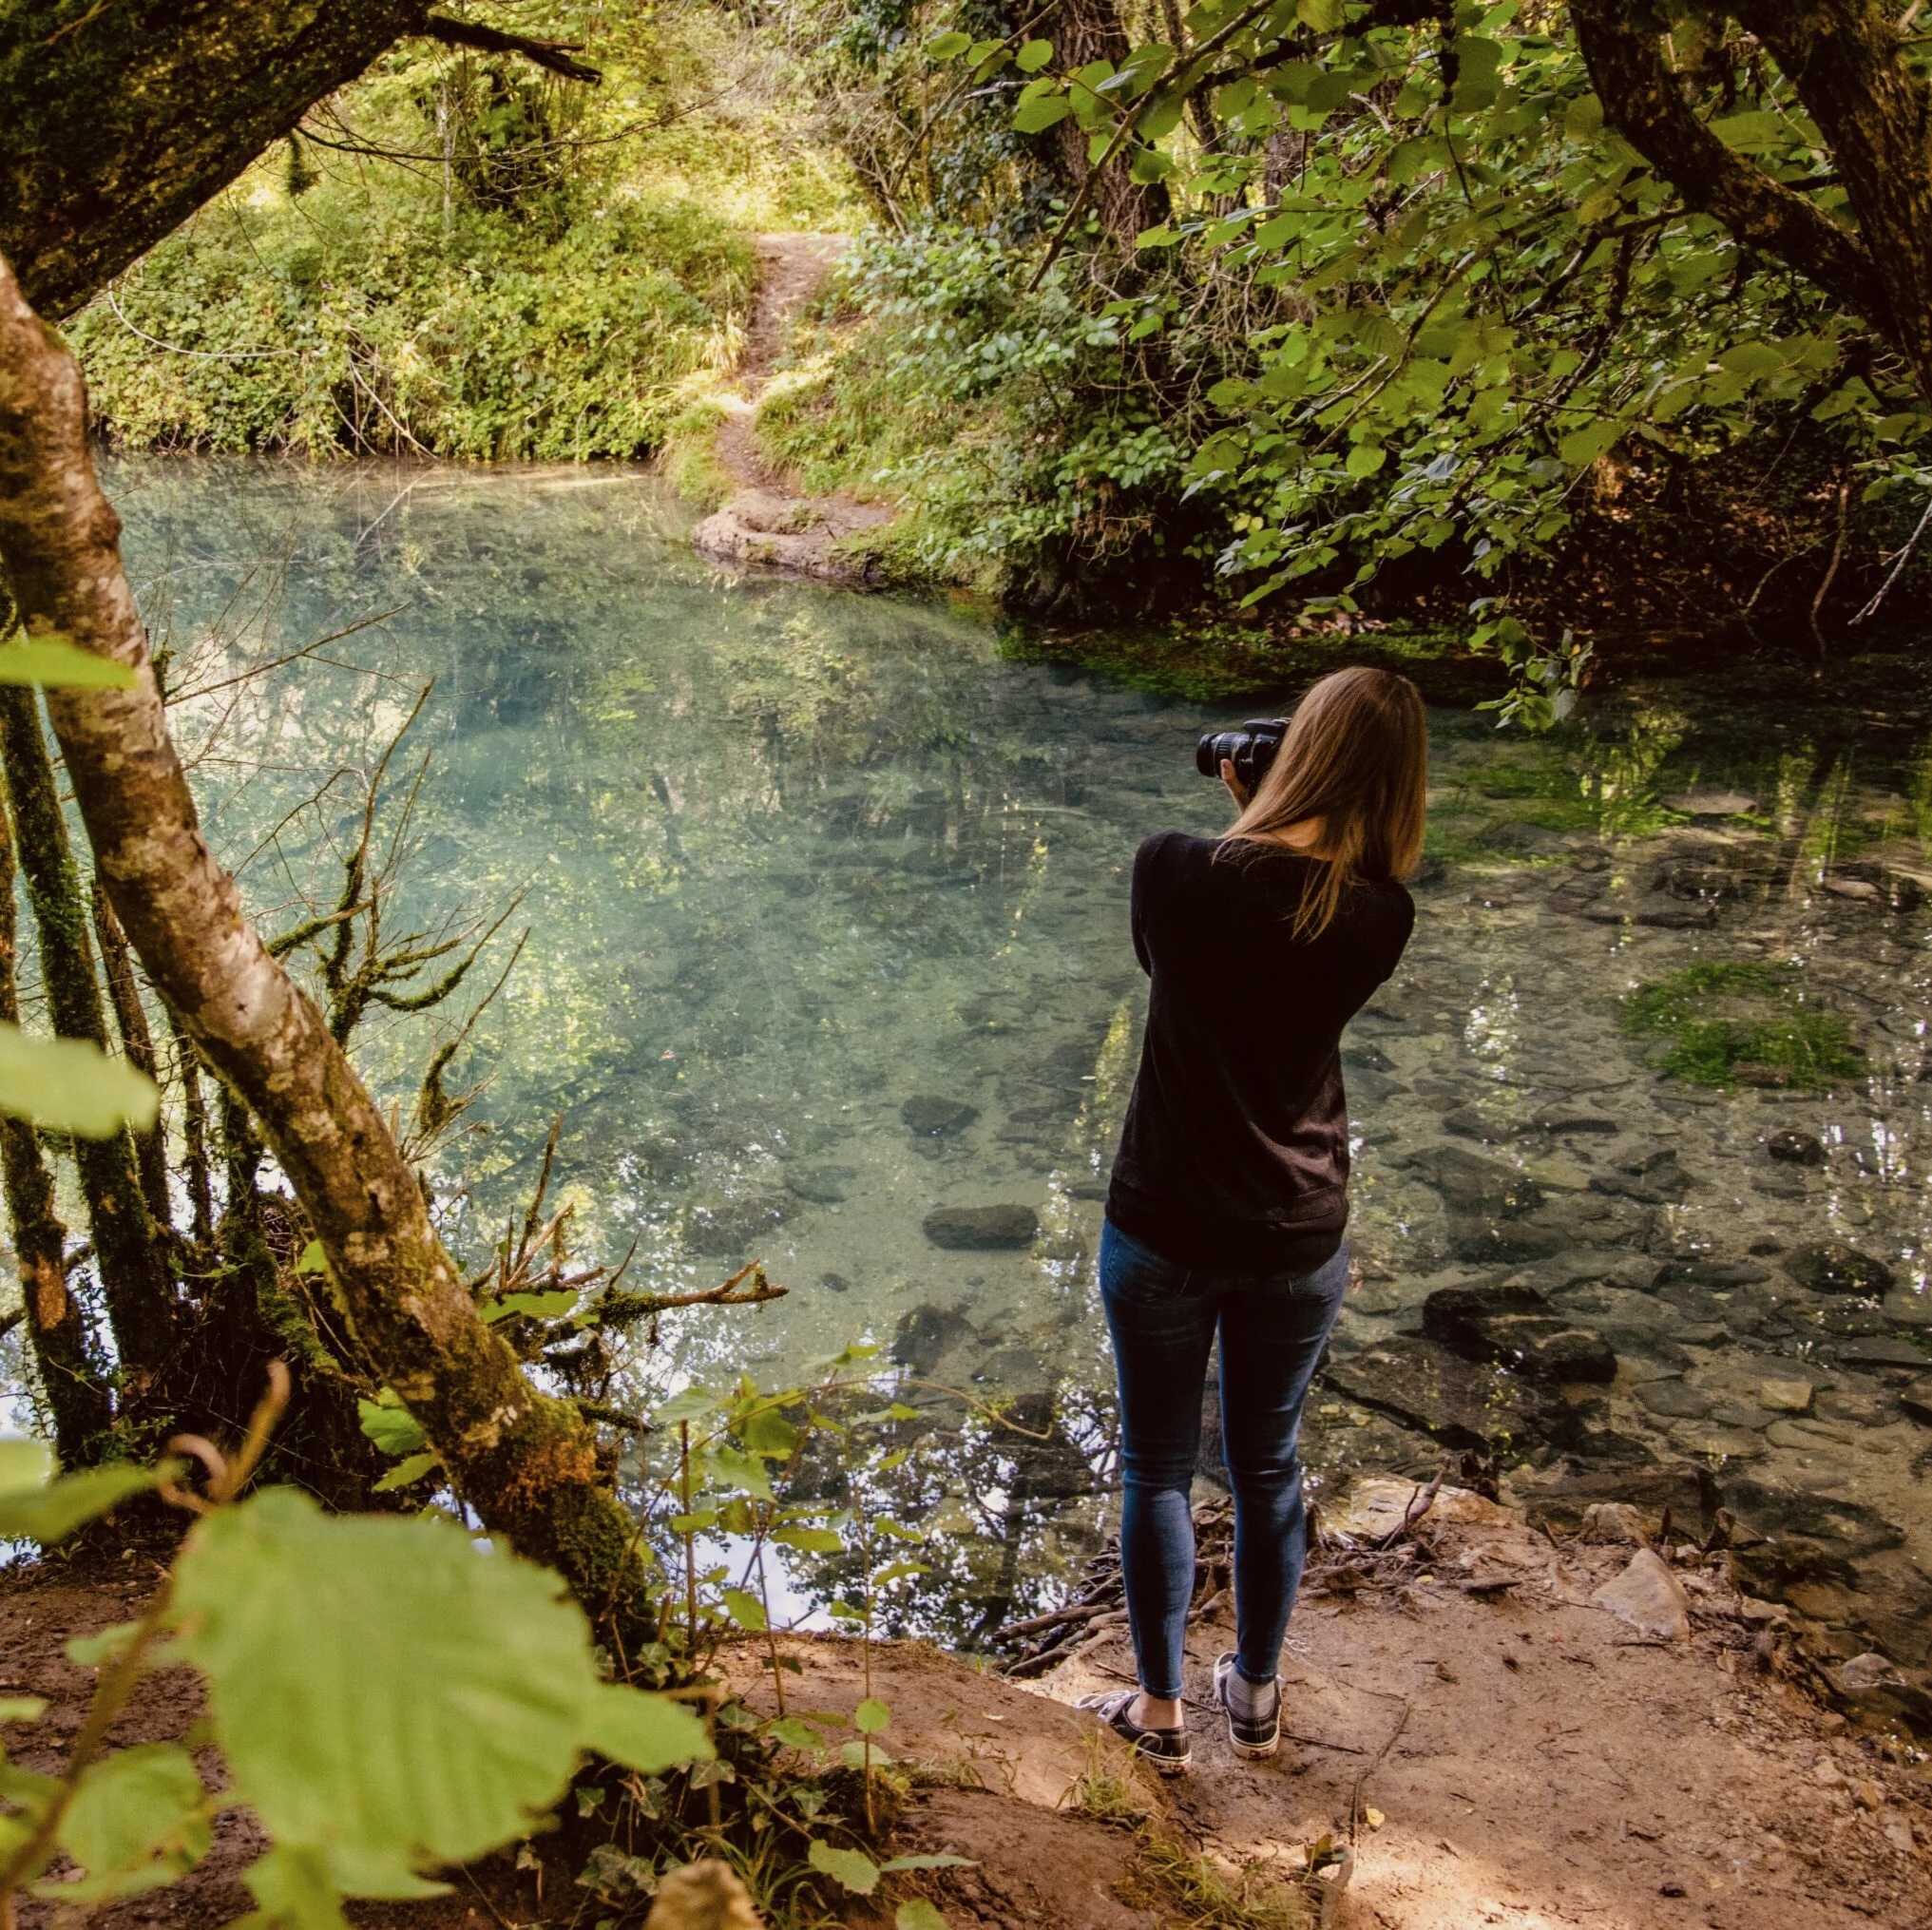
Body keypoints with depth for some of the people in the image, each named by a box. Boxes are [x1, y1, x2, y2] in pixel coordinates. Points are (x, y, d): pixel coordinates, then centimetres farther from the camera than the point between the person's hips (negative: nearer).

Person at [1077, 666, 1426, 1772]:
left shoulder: (1176, 871, -19)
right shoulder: (1382, 919, -13)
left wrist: (1243, 819, 8)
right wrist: (1268, 835, 5)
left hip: (1165, 1232, -2)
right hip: (1301, 1241, 2)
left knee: (1159, 1468, 16)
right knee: (1270, 1465, 21)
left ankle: (1161, 1711, 29)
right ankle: (1258, 1695, 38)